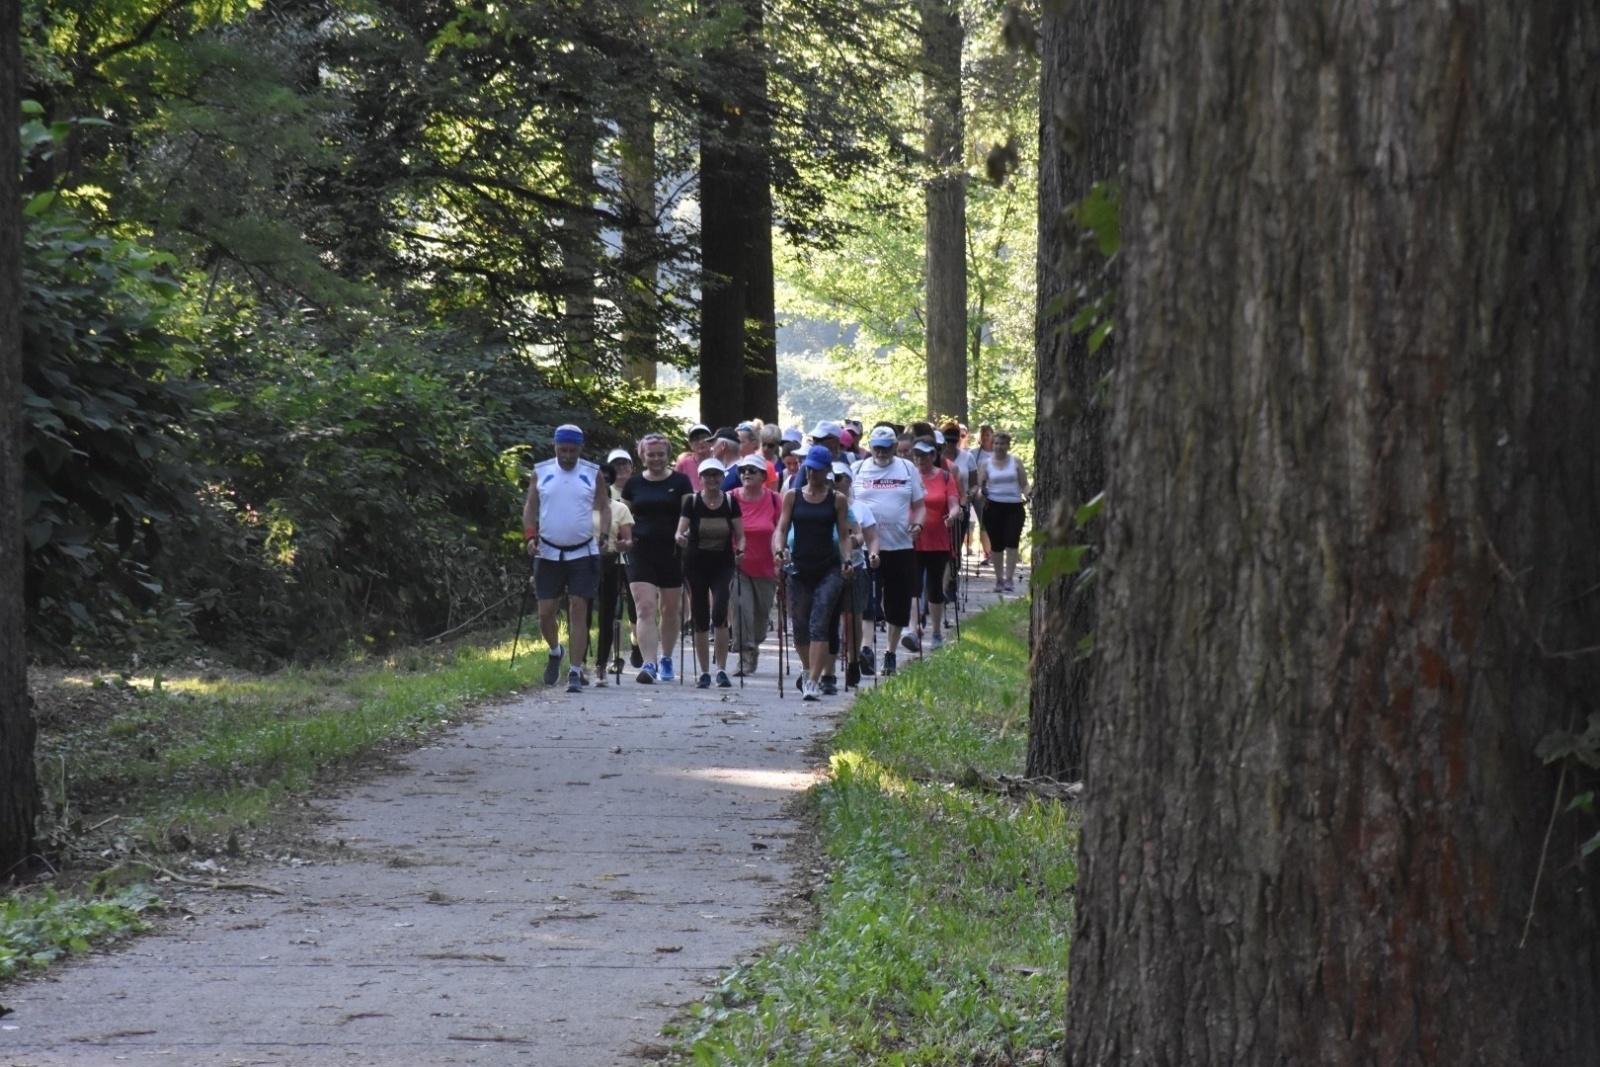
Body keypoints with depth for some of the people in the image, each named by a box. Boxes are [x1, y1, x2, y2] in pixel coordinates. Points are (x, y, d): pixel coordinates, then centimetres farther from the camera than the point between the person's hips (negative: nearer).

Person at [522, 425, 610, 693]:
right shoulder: (540, 473, 5)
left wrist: (604, 534, -7)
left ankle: (575, 672, -4)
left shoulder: (593, 474, 4)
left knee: (579, 611, -6)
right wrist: (530, 535, -6)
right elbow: (530, 507, 9)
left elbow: (604, 507, 8)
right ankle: (555, 652, 32)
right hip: (548, 554, 1)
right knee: (546, 613, 2)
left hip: (583, 553, -1)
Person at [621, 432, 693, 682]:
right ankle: (648, 664, -19)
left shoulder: (680, 482, 3)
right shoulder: (634, 484, 7)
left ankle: (665, 659, 31)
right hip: (641, 553, 0)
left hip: (671, 552, 0)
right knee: (645, 608, -12)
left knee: (670, 610, 12)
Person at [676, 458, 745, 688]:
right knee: (700, 619, 4)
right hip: (696, 565, 1)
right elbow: (680, 531, -4)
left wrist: (740, 550, -16)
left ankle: (721, 670, -12)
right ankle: (704, 672, 14)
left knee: (719, 612, -19)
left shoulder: (730, 502, 2)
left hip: (723, 564, -1)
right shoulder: (692, 502, 0)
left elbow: (740, 534, 4)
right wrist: (681, 538, -27)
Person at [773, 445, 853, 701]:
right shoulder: (792, 496, 7)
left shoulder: (836, 500, 4)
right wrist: (780, 549, -14)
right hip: (799, 568, 2)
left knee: (818, 625, -13)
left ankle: (813, 683, -18)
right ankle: (807, 671, 33)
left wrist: (846, 560, -8)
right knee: (800, 625, 9)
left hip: (828, 568, -2)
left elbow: (844, 534, 6)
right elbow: (782, 528, 4)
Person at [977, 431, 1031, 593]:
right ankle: (999, 580, 13)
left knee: (1011, 541, -14)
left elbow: (1024, 484, 8)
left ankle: (1009, 578, -11)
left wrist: (1028, 495, -12)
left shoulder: (1016, 462, 8)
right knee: (996, 545, 3)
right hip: (993, 506, 1)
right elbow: (979, 484, 4)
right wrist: (980, 491, -19)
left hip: (1014, 507, -1)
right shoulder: (986, 464, 7)